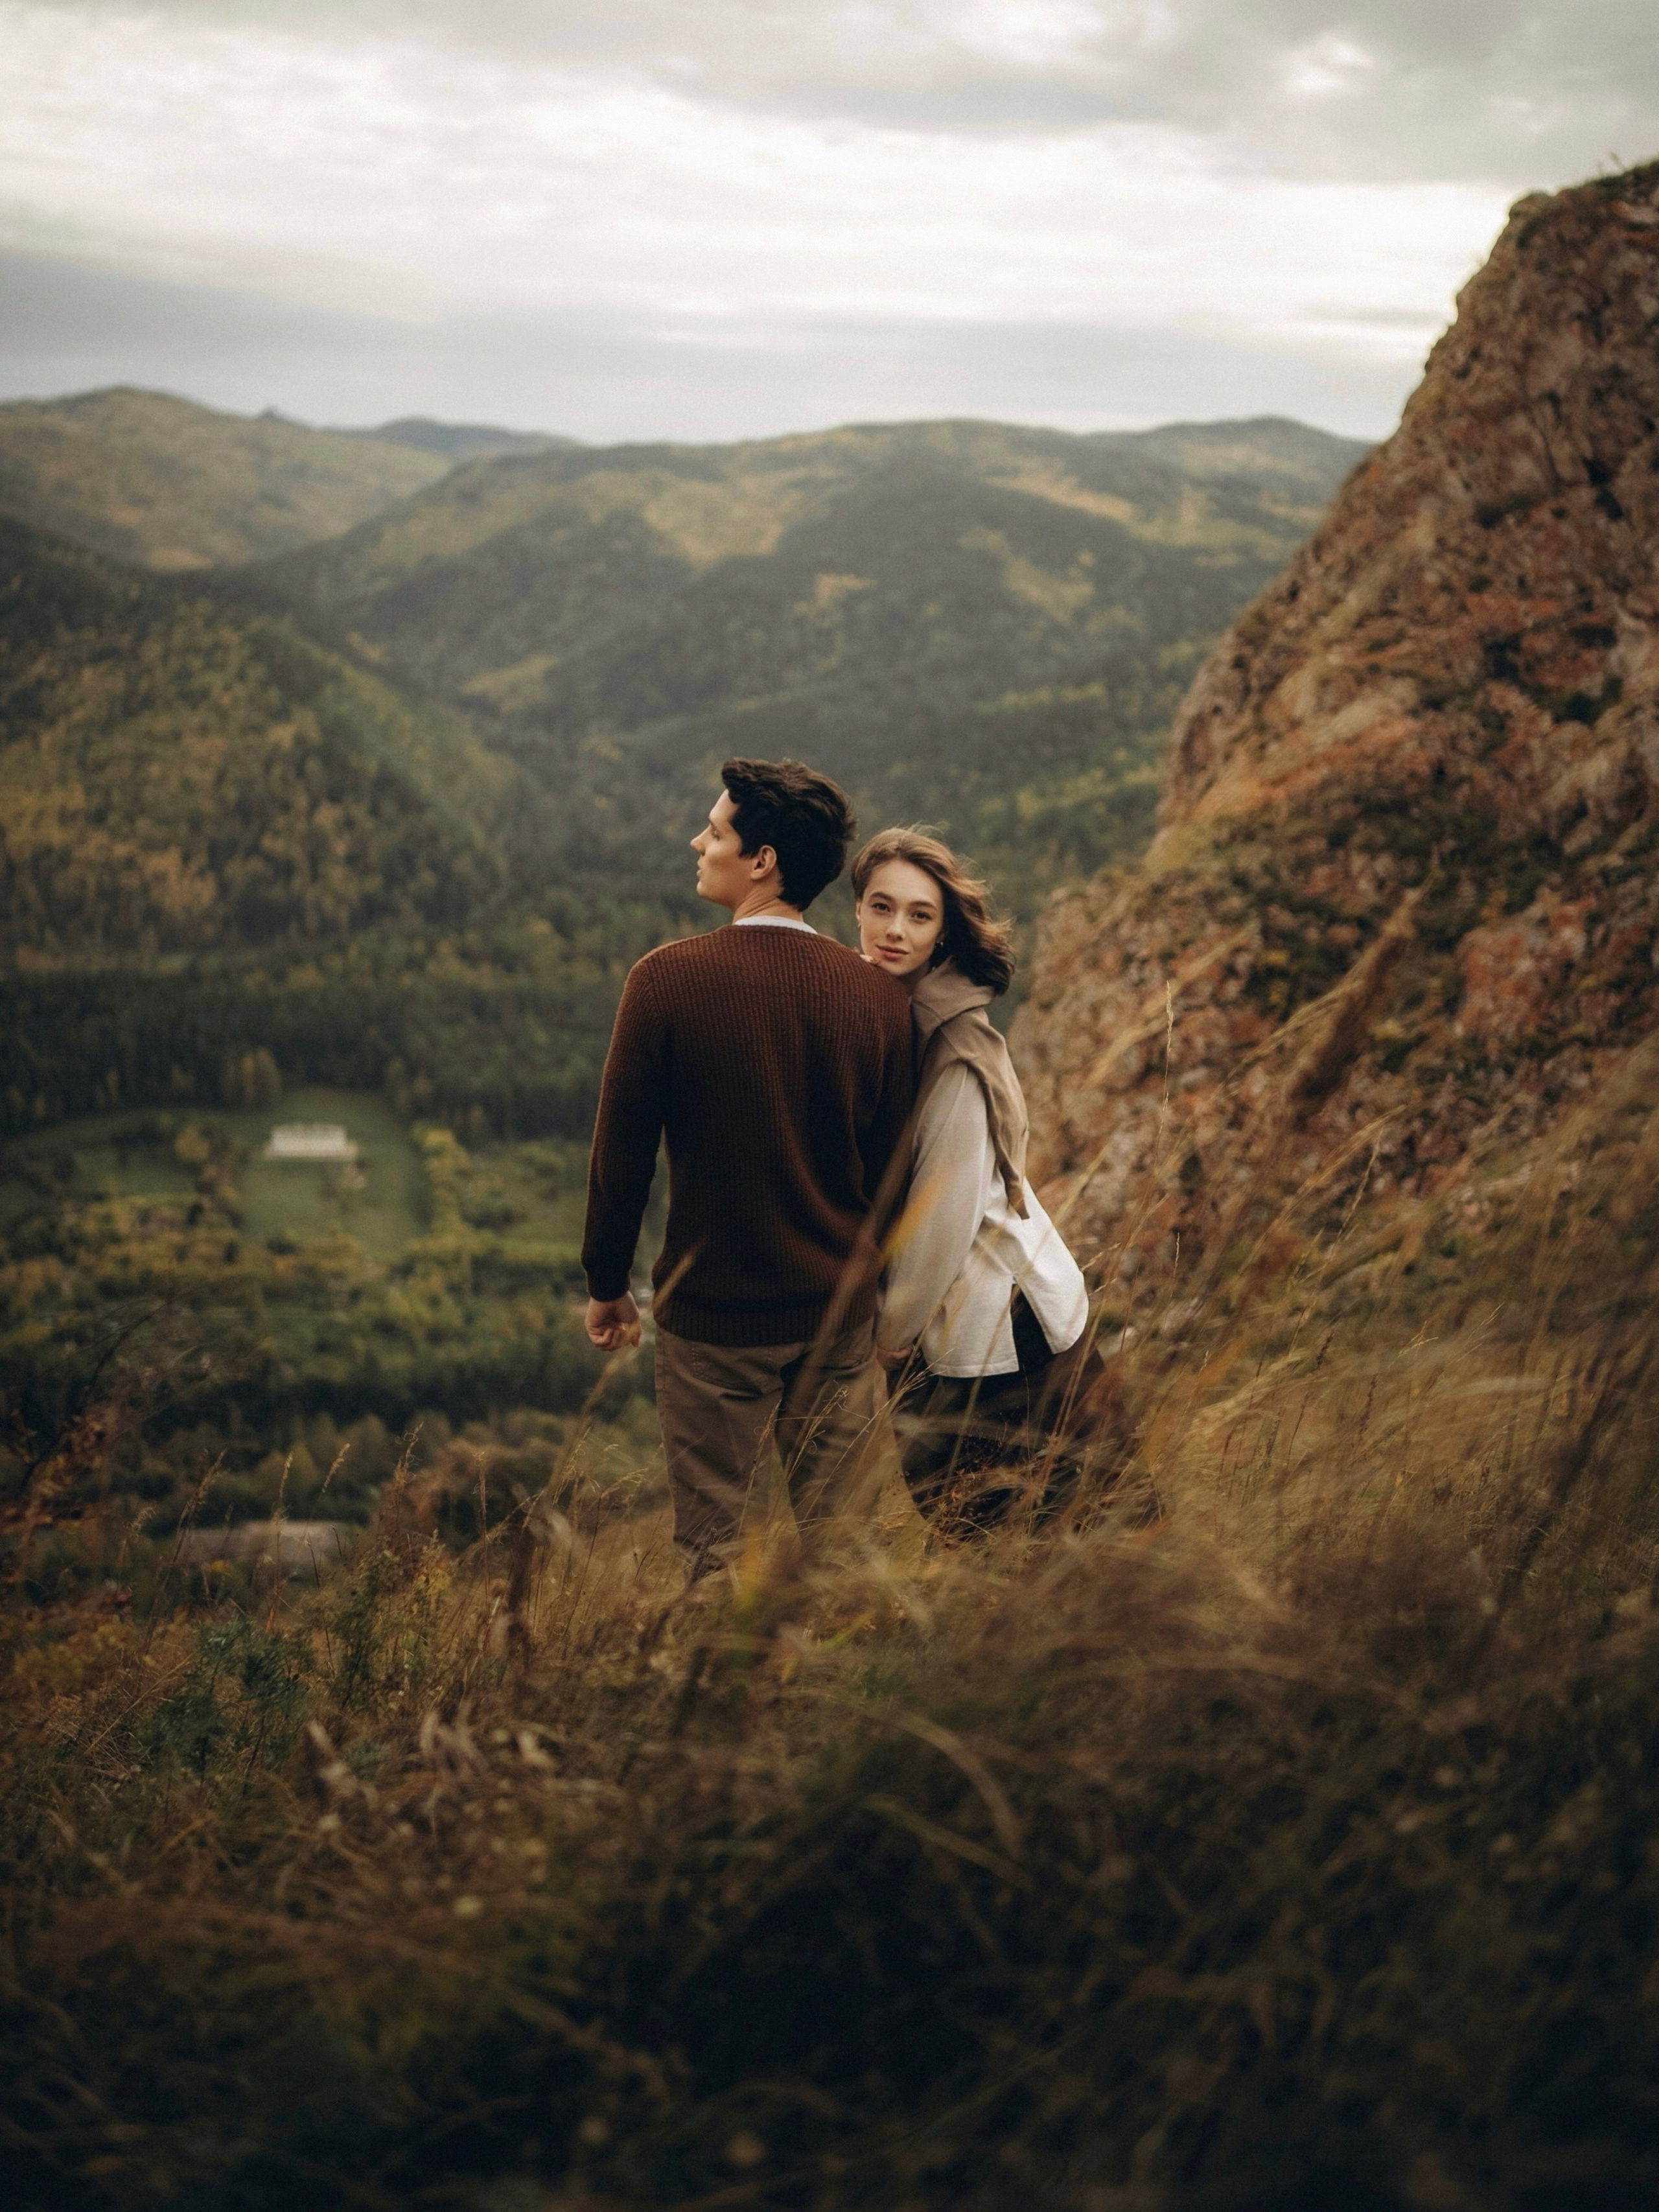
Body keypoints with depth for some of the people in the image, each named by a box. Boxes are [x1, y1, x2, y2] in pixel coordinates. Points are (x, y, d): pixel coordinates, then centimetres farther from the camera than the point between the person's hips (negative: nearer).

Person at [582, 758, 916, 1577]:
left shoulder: (667, 980, -14)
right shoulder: (877, 995, -5)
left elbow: (622, 1147, -7)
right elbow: (891, 1162, 4)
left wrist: (607, 1284, 7)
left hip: (711, 1307, -3)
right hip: (839, 1311, 3)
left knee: (709, 1546, 11)